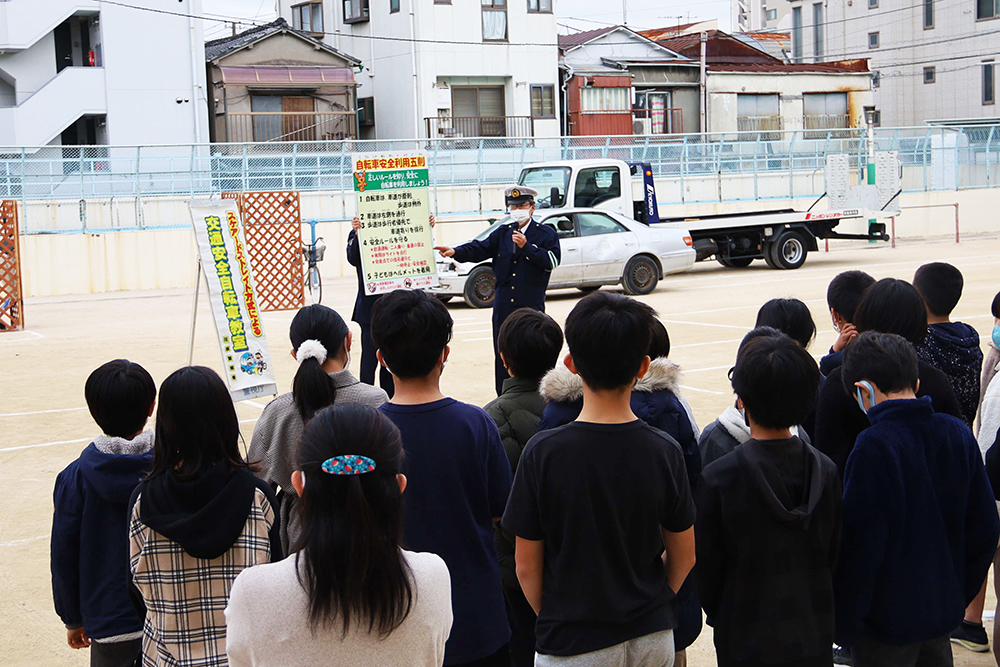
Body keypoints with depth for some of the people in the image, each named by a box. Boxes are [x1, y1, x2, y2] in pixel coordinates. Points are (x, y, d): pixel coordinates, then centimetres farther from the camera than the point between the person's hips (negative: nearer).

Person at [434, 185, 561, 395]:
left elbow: (552, 261, -10)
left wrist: (526, 246, -18)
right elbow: (480, 249, 2)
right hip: (503, 305, 4)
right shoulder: (502, 233, 15)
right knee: (502, 354, 5)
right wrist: (456, 251, -15)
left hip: (532, 306, -4)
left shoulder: (546, 234, 3)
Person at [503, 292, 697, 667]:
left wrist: (552, 621, 8)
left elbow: (527, 565, -9)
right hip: (653, 636, 2)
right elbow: (684, 557, 0)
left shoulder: (543, 453, -17)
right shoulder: (665, 452, -11)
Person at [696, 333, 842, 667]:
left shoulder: (718, 477, -18)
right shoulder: (826, 471, -5)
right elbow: (834, 557, 3)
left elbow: (707, 565, -9)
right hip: (814, 639, 4)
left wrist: (718, 615, 9)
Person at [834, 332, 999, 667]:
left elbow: (859, 545, -20)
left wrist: (845, 626, -10)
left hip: (888, 621, -6)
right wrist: (959, 596, 17)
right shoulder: (959, 434, -2)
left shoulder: (874, 447, -22)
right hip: (943, 614, 6)